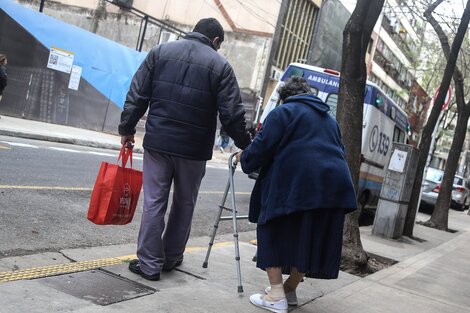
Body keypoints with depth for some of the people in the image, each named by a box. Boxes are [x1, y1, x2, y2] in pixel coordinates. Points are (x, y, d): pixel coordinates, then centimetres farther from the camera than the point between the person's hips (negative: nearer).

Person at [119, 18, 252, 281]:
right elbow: (232, 114, -6)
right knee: (184, 204, 15)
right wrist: (246, 145, 5)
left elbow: (137, 95, 4)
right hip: (194, 149, -1)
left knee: (154, 202, 6)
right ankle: (172, 258, 25)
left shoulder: (161, 52, 6)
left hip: (158, 142, 1)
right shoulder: (220, 65, -1)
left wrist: (127, 129, 11)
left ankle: (150, 263, 8)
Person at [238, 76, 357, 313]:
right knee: (310, 239, 17)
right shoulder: (329, 118, 28)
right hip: (333, 185, 7)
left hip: (294, 184, -6)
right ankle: (290, 289, 28)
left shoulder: (283, 112, 7)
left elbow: (263, 146, 0)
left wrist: (244, 159, 17)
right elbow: (340, 152, 25)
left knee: (275, 233, 7)